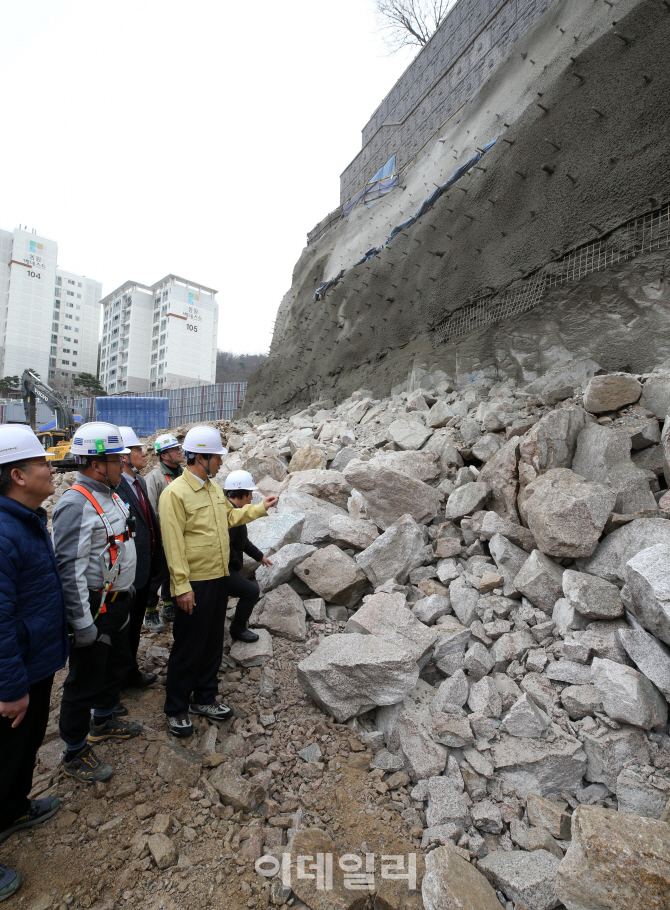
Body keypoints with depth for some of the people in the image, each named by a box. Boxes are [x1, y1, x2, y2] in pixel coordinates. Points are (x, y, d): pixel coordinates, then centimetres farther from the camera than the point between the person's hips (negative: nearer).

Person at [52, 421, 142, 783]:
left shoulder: (110, 494, 7)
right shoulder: (76, 504, -24)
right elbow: (71, 568, -26)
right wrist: (83, 623, -23)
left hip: (117, 601, 10)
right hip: (94, 607, -9)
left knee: (118, 665, 25)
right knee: (86, 680, 8)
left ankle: (103, 720, 48)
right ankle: (75, 754, 28)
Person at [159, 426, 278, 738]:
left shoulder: (214, 488, 8)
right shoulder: (175, 493, -18)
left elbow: (230, 516, 23)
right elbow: (173, 545, -20)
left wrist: (260, 508, 17)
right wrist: (182, 587, -20)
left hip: (219, 579, 8)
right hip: (195, 585, -8)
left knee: (213, 644, 19)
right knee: (188, 648, 7)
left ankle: (204, 698, 36)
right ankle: (176, 709, 26)